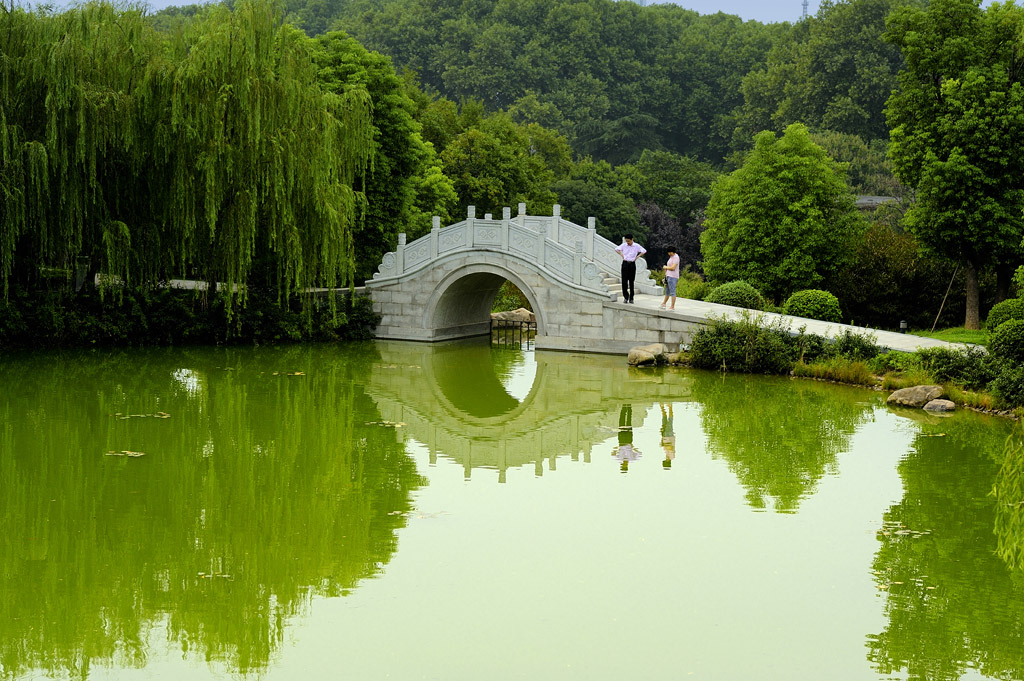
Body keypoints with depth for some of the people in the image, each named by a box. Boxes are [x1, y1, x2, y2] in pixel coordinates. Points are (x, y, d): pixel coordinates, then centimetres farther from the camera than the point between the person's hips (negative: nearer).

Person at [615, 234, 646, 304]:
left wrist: (637, 256, -3)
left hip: (632, 264, -1)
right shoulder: (624, 245, 3)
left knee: (631, 282, 3)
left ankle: (631, 298, 10)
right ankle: (625, 297, 6)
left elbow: (644, 251, 2)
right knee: (624, 281, -4)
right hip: (625, 264, 1)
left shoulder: (636, 246, -1)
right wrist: (621, 255, 6)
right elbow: (617, 248, 17)